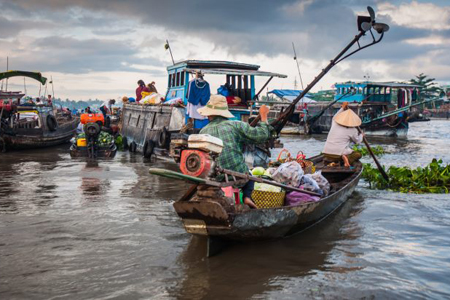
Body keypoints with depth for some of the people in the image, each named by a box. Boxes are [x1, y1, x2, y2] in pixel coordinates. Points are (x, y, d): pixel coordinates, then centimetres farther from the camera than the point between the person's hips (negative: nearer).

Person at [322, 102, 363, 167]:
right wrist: (361, 135, 38)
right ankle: (348, 159, -13)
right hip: (339, 154, -4)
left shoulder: (334, 124, 7)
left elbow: (334, 117, 33)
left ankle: (332, 162, 4)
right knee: (358, 154, 16)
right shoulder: (353, 130, -2)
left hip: (326, 155, 4)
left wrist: (343, 107, 39)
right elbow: (357, 141, 17)